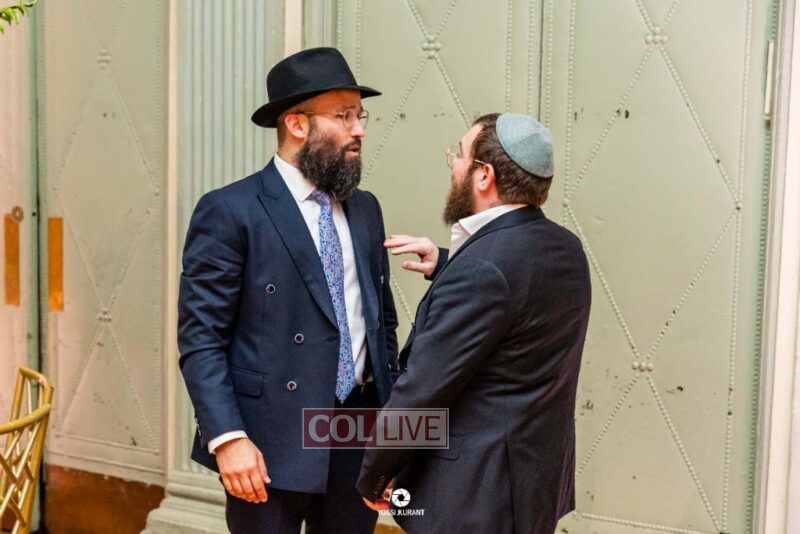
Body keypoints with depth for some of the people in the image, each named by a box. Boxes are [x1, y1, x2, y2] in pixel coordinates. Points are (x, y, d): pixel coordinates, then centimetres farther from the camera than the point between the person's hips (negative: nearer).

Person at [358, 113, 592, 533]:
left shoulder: (482, 267, -25)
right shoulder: (566, 250, 2)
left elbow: (421, 388, -22)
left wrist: (373, 474, -8)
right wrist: (445, 267, 6)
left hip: (475, 495, -9)